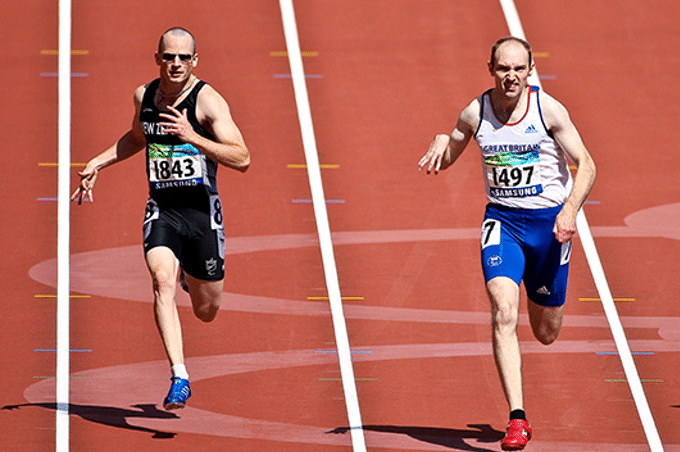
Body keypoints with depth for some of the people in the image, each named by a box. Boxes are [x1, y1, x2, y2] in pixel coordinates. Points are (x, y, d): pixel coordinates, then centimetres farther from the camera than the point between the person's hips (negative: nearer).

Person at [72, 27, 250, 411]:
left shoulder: (207, 100, -11)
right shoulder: (145, 96, 5)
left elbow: (243, 159, -21)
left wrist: (193, 137, -31)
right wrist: (98, 163, 17)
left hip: (202, 210, -2)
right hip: (161, 210, 2)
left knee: (206, 312, 10)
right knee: (162, 282, -25)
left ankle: (193, 278, 48)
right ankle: (180, 379, -28)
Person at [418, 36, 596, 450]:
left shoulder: (548, 109, -11)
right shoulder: (475, 114, -3)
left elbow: (586, 164, -9)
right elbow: (446, 158, 15)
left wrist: (570, 210, -25)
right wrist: (440, 143, -9)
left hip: (549, 221, -1)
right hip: (502, 219, 1)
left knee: (546, 334, 13)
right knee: (504, 311, -23)